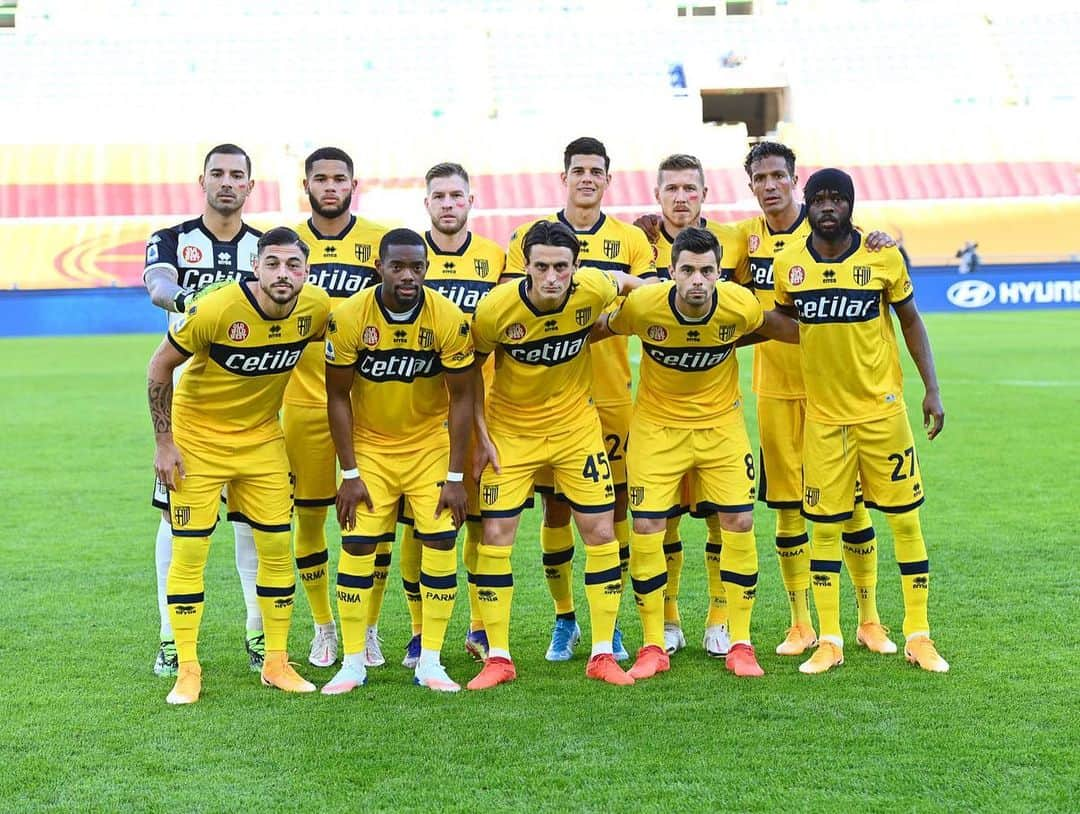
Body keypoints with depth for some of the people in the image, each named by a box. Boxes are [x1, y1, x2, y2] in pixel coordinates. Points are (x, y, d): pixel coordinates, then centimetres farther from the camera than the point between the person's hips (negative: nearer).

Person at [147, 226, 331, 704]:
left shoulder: (316, 309, -13)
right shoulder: (216, 310, -26)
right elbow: (160, 367, -13)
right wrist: (164, 441, -13)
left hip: (261, 438, 4)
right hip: (197, 436, -4)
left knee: (277, 548, 4)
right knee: (188, 552, -4)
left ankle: (276, 664, 17)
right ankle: (188, 670, 7)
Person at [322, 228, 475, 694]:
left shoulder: (449, 319, -17)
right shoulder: (349, 316, -18)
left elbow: (461, 398, -9)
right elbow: (337, 396, -9)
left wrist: (455, 477, -11)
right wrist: (349, 474, -10)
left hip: (430, 445, 0)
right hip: (369, 445, 0)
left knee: (440, 542, -8)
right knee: (357, 545, -6)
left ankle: (430, 663, 3)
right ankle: (353, 664, 5)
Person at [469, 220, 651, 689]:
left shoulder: (593, 290, -20)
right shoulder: (496, 308, -23)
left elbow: (623, 280, 7)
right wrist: (481, 437, -7)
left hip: (576, 426, 1)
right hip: (511, 431, -1)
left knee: (601, 532, -1)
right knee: (495, 536, -4)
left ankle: (603, 654, 12)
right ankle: (498, 658, 9)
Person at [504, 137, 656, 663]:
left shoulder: (632, 241, 7)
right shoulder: (531, 236, 5)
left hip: (611, 394, 1)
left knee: (613, 505, 3)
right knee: (556, 506, 4)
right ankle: (564, 620, 18)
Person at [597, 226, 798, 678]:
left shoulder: (740, 305, -19)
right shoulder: (642, 305, -23)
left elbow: (777, 327, 4)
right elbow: (596, 330, -1)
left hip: (721, 422, 1)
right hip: (657, 425, -1)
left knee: (739, 524, -5)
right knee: (646, 528, -6)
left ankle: (740, 644, 9)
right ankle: (654, 646, 9)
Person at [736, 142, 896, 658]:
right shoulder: (747, 235, 5)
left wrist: (882, 243, -27)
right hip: (775, 389, 3)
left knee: (851, 502, 2)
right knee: (787, 507, 6)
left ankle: (869, 620, 15)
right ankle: (800, 624, 16)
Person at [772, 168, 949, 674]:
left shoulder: (883, 257, -6)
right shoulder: (788, 264, -2)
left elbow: (910, 321, 3)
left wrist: (932, 388, -1)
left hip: (882, 408, -1)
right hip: (822, 413, 1)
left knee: (905, 518, 3)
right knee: (825, 526, 3)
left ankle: (918, 636, 13)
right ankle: (829, 641, 13)